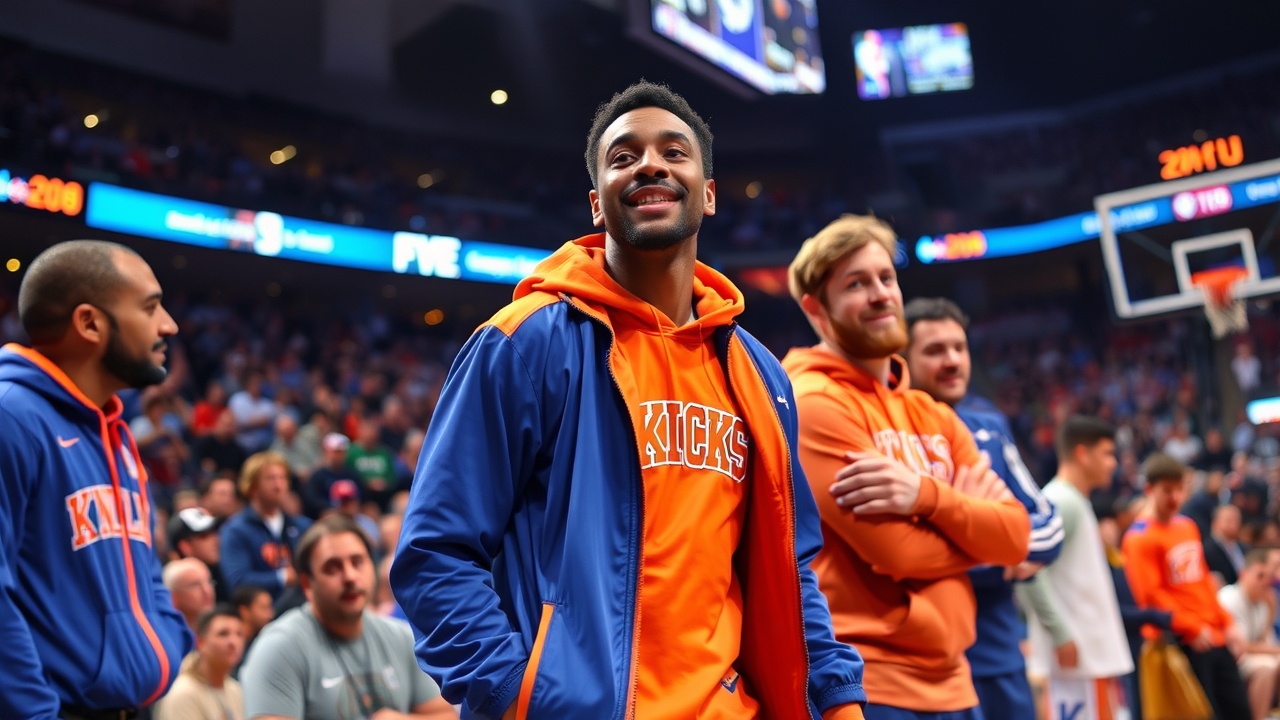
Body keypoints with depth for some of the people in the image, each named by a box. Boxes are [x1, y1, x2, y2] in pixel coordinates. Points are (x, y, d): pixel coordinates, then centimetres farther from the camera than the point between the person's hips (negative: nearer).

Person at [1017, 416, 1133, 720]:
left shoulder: (1076, 503, 17)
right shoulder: (1060, 502, -14)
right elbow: (1029, 571, -24)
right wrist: (1061, 634, -23)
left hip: (1095, 652, 10)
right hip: (1077, 654, -10)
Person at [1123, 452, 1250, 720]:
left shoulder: (1188, 526, 12)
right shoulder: (1140, 538, -12)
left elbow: (1204, 581, 16)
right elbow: (1150, 595, -17)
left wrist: (1227, 623, 9)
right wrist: (1192, 628, -20)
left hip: (1215, 636, 7)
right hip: (1183, 643, -7)